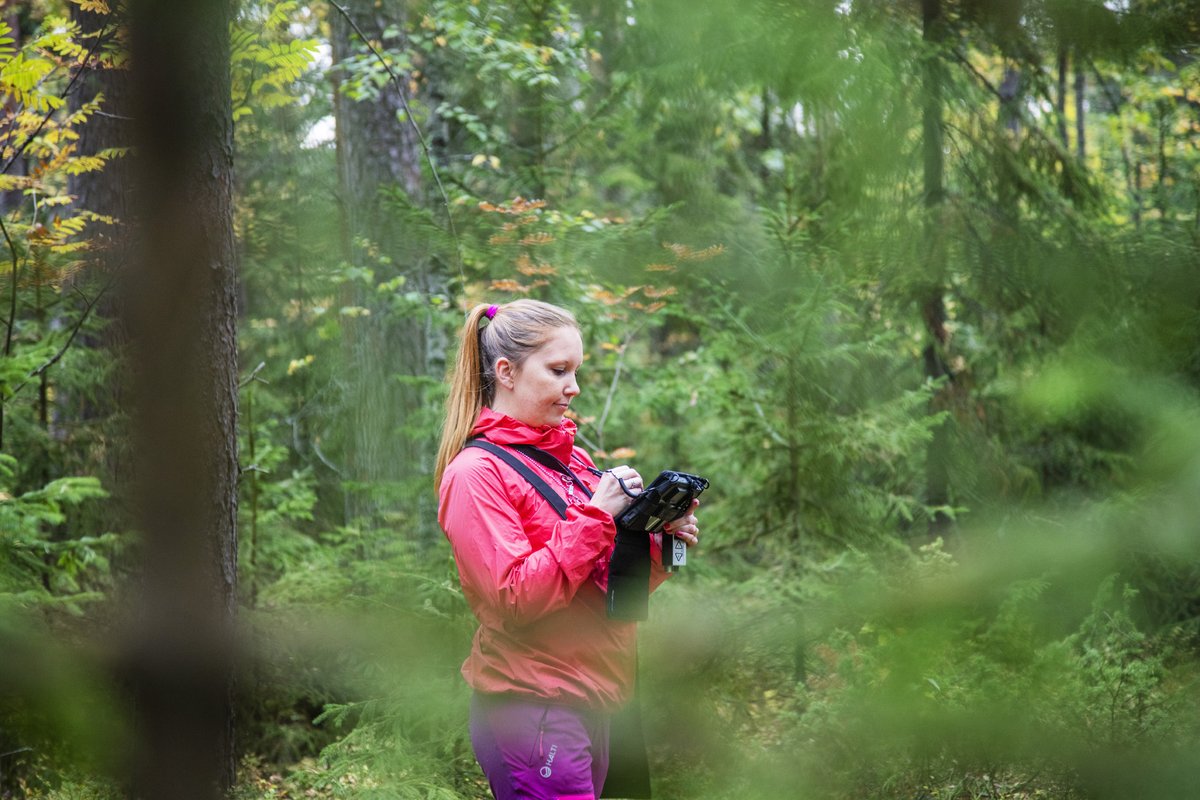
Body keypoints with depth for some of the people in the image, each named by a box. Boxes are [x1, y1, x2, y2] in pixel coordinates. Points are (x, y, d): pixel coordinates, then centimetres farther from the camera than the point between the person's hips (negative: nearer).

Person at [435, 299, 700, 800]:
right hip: (532, 713, -8)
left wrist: (659, 543, -1)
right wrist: (594, 516, -17)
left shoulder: (570, 458, 13)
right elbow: (514, 599, -18)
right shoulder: (476, 472, -9)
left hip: (590, 706, 8)